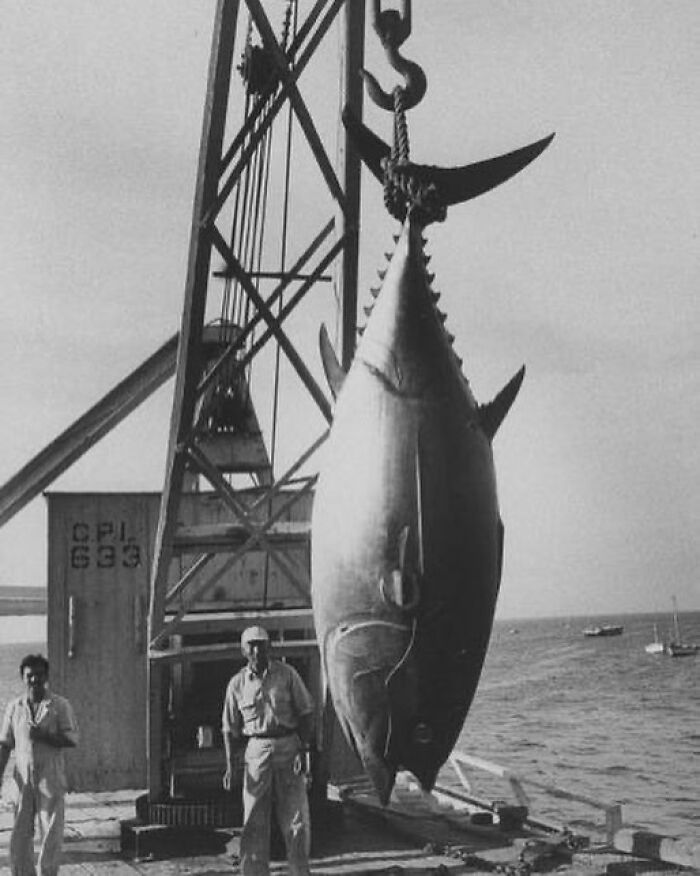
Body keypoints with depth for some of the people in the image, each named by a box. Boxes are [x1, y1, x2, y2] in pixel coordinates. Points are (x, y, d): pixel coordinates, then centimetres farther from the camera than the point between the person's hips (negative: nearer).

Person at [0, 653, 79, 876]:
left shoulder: (60, 705, -1)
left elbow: (72, 739, -6)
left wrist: (44, 736, -18)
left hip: (51, 781, -2)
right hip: (23, 780, 2)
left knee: (51, 834, 0)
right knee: (20, 835, 2)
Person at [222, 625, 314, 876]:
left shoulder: (287, 674, 0)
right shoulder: (237, 683, 4)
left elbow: (306, 714, 3)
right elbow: (231, 728, 9)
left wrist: (302, 750, -6)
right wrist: (229, 765, 0)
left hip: (288, 746, -1)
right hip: (256, 749, 1)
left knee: (296, 818, 2)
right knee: (254, 821, 0)